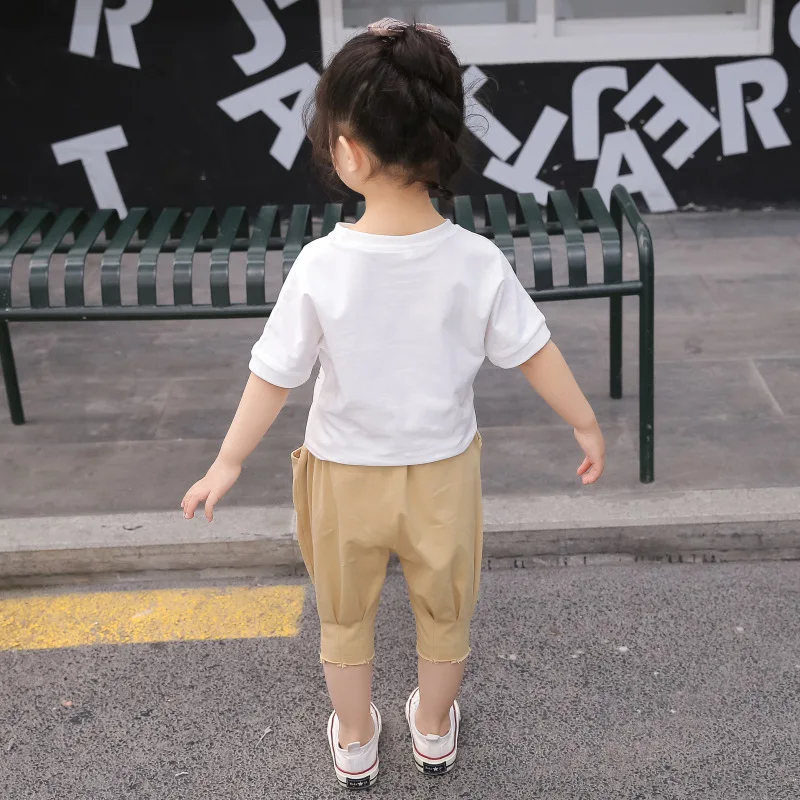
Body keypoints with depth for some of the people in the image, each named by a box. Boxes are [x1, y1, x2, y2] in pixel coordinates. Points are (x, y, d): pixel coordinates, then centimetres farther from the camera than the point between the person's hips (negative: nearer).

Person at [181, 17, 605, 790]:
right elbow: (535, 354, -10)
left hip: (345, 477, -1)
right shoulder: (478, 263, -21)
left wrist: (227, 463, 0)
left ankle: (354, 743, 44)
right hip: (443, 472, 1)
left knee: (346, 618, 25)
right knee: (444, 613, 26)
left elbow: (273, 376, -15)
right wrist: (587, 427, 7)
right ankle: (433, 732, 48)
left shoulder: (322, 267, -24)